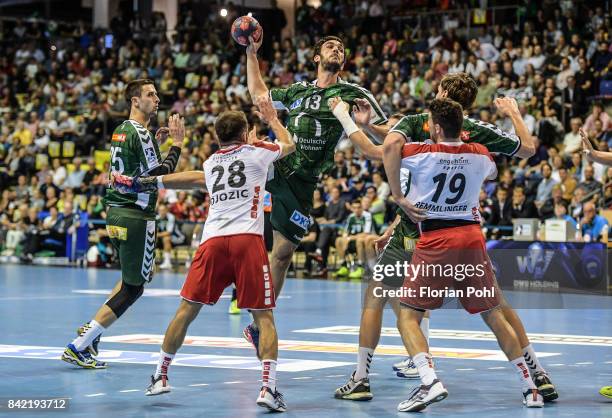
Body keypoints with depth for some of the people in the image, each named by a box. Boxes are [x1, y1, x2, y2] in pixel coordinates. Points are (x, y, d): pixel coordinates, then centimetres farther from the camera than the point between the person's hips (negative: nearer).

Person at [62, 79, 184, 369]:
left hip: (116, 212, 10)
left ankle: (91, 330, 21)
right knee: (134, 287, -3)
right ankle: (78, 347, -5)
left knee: (136, 276, 26)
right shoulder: (140, 133, -15)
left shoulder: (122, 130, 14)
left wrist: (154, 143, 21)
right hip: (135, 216, -10)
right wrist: (176, 143, -9)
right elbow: (160, 175, -18)